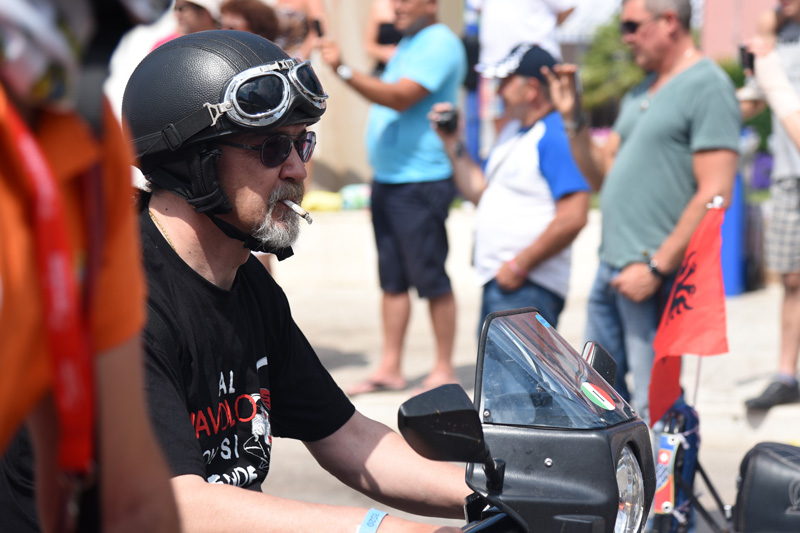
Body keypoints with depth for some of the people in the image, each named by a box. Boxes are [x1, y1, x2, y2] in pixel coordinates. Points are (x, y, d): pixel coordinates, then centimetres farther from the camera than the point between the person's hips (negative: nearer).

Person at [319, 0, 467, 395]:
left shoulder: (440, 44, -11)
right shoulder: (409, 44, 19)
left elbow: (400, 97, -23)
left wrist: (344, 71, -28)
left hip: (421, 181, -9)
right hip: (387, 178, 9)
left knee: (431, 280, -4)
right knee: (392, 279, 9)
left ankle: (444, 370, 4)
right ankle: (390, 368, 13)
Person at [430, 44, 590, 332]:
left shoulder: (554, 137, -15)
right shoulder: (512, 132, 17)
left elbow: (573, 217, -24)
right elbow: (480, 193, 23)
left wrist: (520, 265, -20)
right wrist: (452, 142, 15)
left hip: (526, 288, -10)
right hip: (496, 280, 10)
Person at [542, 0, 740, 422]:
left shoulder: (707, 87, -10)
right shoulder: (639, 94, 18)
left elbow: (714, 195, -17)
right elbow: (602, 175, 20)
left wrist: (656, 267, -19)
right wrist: (572, 118, 8)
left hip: (655, 276, -9)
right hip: (612, 268, 9)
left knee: (653, 408, -7)